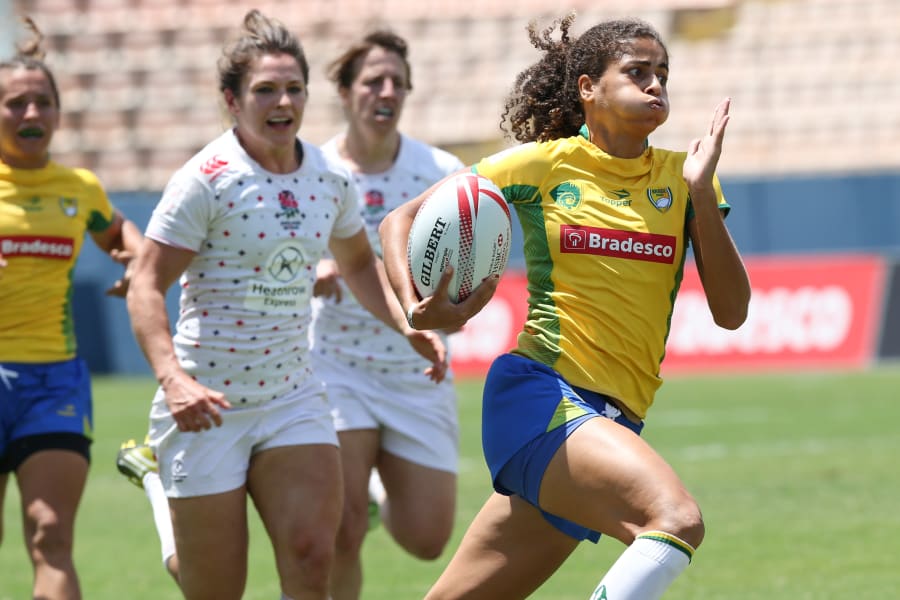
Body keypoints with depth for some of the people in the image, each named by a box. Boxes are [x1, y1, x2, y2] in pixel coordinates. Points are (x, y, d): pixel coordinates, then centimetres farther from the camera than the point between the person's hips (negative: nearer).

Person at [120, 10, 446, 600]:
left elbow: (359, 264, 23)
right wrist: (173, 380, -28)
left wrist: (407, 324, 6)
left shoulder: (330, 178, 4)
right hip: (207, 406, -4)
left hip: (293, 394, 4)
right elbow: (146, 287, -14)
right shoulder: (207, 180, -13)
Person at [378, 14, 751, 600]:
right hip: (536, 393, -5)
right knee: (677, 519, -30)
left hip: (612, 422, 5)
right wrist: (416, 307, -13)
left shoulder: (682, 177, 9)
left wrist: (702, 193, -9)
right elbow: (401, 221, 7)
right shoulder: (541, 165, 0)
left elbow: (731, 311, 1)